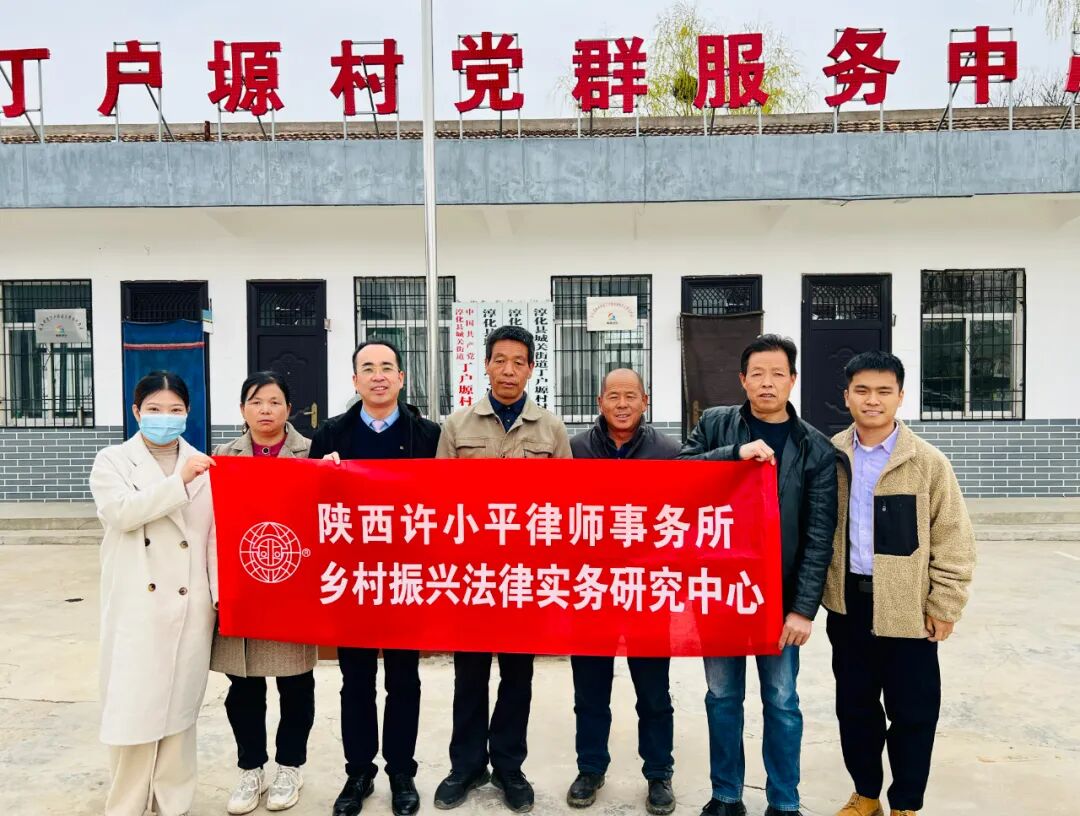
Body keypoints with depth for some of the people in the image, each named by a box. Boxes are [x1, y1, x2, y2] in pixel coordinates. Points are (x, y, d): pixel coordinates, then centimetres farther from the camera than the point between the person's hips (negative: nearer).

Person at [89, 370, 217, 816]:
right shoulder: (113, 461, 4)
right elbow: (122, 512, -15)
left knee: (179, 705, 11)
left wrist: (223, 592, -4)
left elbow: (216, 533, 3)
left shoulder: (204, 465, 8)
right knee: (134, 707, 2)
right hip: (136, 607, -2)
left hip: (191, 607, 2)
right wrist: (179, 481, -19)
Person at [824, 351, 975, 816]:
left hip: (907, 606, -2)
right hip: (847, 603, 3)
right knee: (854, 705, 15)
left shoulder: (928, 462, -6)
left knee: (912, 711, 8)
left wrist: (945, 606, -6)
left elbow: (954, 539, -5)